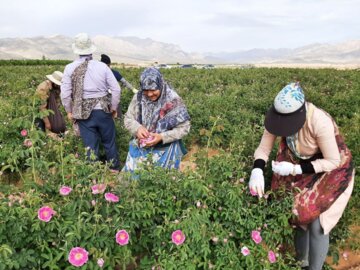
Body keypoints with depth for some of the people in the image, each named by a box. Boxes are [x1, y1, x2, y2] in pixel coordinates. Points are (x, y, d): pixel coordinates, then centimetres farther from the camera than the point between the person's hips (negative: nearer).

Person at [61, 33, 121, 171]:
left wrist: (69, 111, 12)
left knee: (91, 147, 8)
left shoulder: (70, 68, -5)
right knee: (110, 143, 17)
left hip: (83, 113, 0)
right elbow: (116, 89, -4)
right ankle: (115, 170, 30)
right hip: (103, 111, 0)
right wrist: (113, 108, 9)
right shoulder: (102, 66, -6)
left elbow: (65, 94, -4)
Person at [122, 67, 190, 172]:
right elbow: (128, 119, 3)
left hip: (165, 151, -3)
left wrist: (162, 137, -23)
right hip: (141, 148, 3)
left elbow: (184, 127, -13)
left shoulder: (173, 101, -17)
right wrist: (137, 128, -19)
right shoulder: (139, 98, -7)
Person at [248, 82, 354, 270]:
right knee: (297, 212, 7)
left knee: (316, 222, -11)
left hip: (331, 171, -5)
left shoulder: (320, 123, -36)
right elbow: (264, 148, -13)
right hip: (301, 166, 5)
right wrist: (257, 171, -32)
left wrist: (295, 169, -31)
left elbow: (333, 161, -26)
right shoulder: (279, 116, -22)